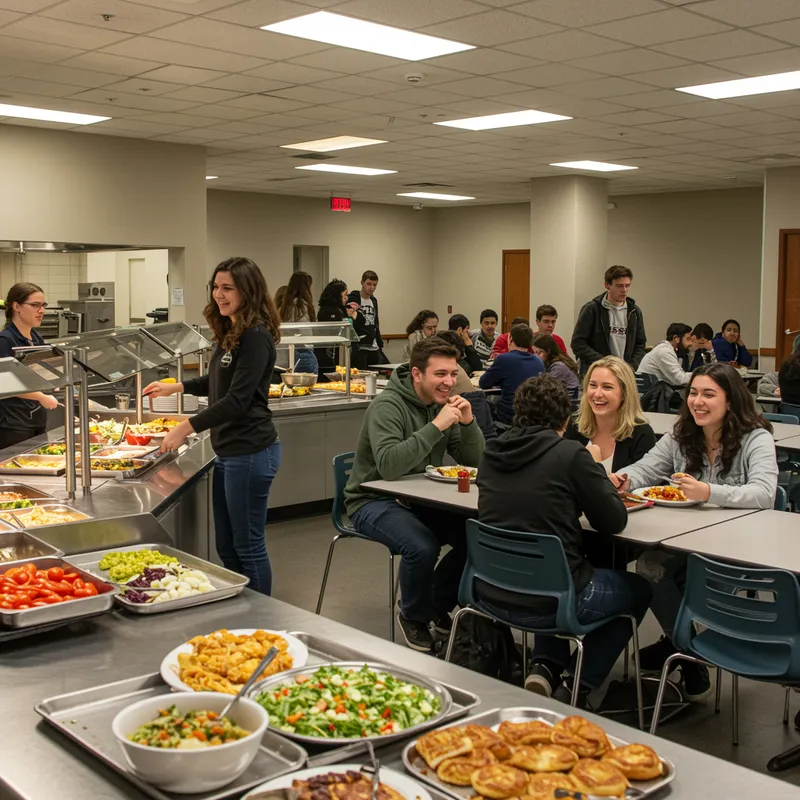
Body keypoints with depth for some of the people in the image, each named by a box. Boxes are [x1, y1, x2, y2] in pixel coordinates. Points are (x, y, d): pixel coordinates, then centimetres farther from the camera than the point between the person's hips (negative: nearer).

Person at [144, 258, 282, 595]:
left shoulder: (256, 337, -16)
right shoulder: (227, 333, 12)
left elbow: (237, 399, -21)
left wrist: (187, 427, -19)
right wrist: (175, 387, 25)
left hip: (250, 453, -10)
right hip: (227, 451, 10)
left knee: (248, 545, 1)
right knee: (226, 547, 16)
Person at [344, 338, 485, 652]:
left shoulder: (444, 403, 3)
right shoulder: (387, 406, -19)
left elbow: (474, 461, 4)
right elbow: (388, 466, -34)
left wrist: (468, 422, -15)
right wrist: (436, 426, -33)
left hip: (420, 499, 7)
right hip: (374, 502, -7)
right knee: (422, 546, -32)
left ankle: (439, 604, 10)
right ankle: (414, 617, -2)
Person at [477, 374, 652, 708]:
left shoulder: (490, 453, 1)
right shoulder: (571, 455, -15)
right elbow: (614, 521, -6)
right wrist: (594, 475, 10)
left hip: (492, 595, 6)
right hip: (548, 602, -5)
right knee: (637, 589, 23)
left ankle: (544, 668, 19)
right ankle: (577, 688, 14)